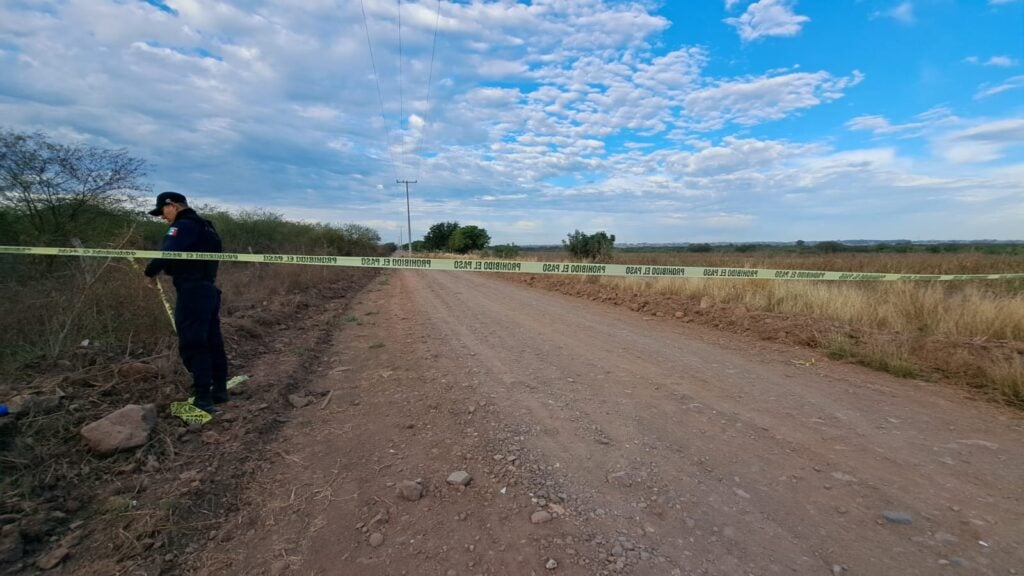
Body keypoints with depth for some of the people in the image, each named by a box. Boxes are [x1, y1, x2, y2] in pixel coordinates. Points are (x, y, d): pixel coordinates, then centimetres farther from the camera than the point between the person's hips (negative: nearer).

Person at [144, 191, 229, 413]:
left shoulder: (182, 226, -7)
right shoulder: (204, 226, 21)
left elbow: (167, 254, -19)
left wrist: (150, 272, -2)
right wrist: (166, 269, 11)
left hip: (192, 291, -9)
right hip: (209, 288, 9)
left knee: (192, 344, -9)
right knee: (212, 341, 12)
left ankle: (203, 398, -10)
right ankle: (219, 390, 18)